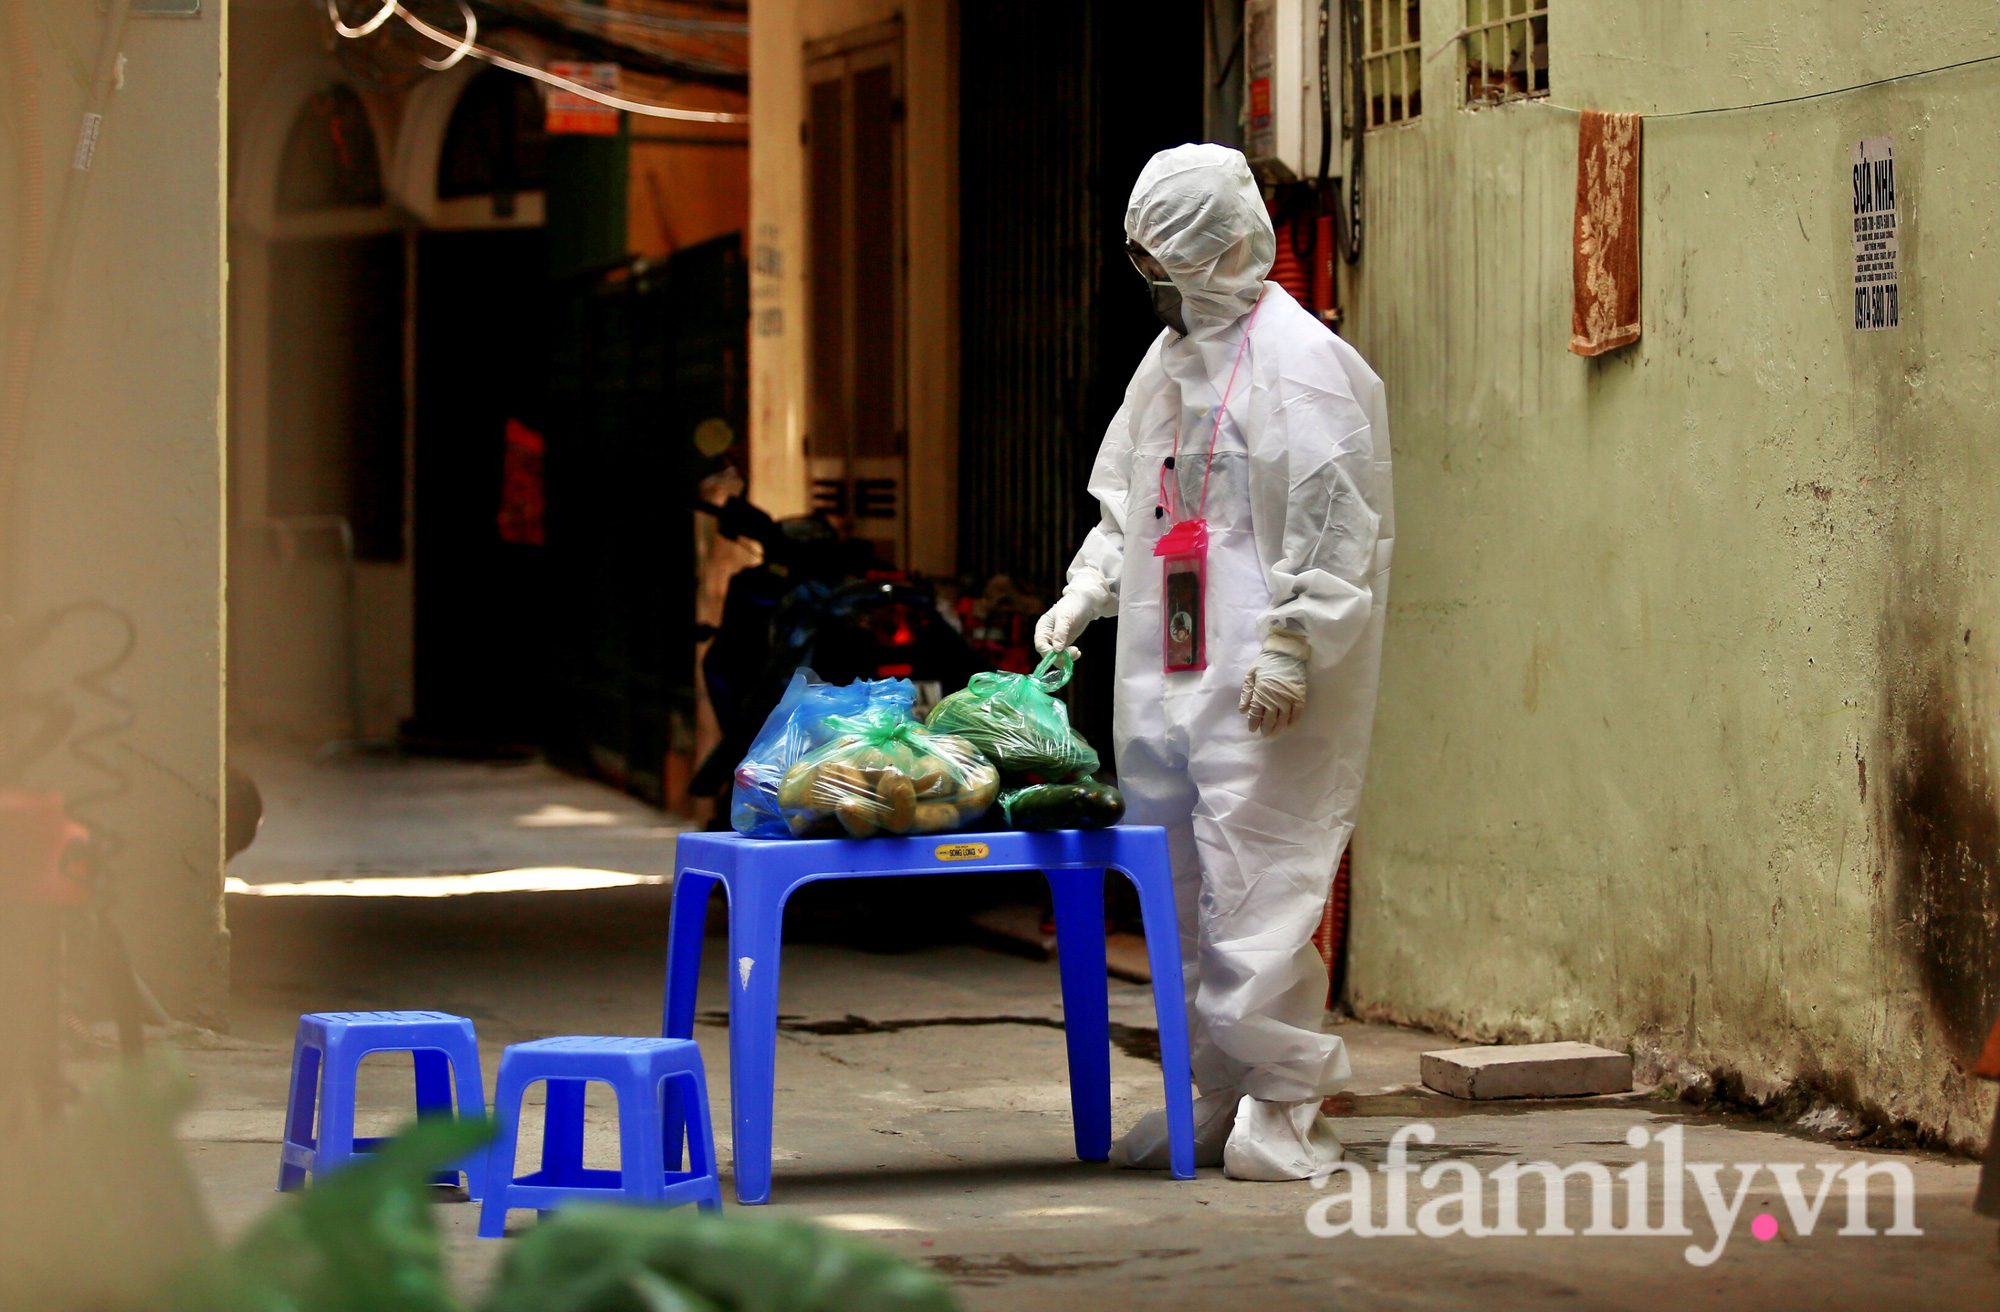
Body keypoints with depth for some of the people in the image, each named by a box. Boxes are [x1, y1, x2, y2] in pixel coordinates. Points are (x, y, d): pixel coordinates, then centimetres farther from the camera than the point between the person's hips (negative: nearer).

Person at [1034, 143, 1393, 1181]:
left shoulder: (1298, 362, -10)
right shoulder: (1170, 359, 17)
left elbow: (1337, 528, -14)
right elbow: (1127, 501, 27)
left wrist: (1292, 643, -19)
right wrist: (1086, 592, 13)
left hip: (1259, 687, -9)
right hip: (1167, 678, 9)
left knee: (1257, 883, -9)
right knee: (1180, 889, 11)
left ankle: (1281, 1105, -3)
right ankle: (1211, 1094, 20)